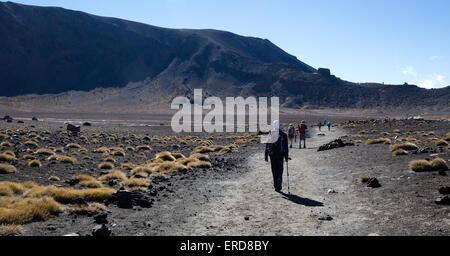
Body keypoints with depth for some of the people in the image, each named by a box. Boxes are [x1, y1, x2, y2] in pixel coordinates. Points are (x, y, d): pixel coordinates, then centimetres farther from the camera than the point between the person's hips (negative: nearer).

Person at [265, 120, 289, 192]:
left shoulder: (270, 134, -2)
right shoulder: (283, 135, -5)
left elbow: (267, 146, 0)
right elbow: (286, 147, -4)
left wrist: (266, 156, 5)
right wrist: (286, 156, 2)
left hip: (272, 154, 1)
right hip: (280, 155, -1)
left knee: (274, 170, 11)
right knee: (280, 169, 6)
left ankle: (276, 185, 16)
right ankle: (279, 181, -18)